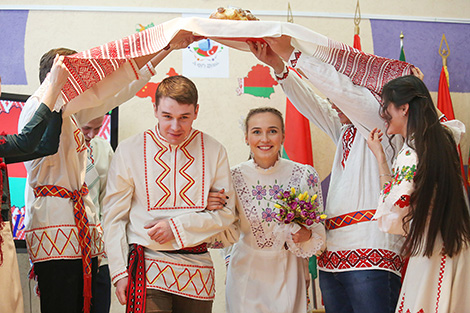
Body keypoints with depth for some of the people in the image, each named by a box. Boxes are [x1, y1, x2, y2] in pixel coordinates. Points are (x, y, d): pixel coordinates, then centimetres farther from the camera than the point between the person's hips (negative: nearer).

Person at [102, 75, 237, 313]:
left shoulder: (213, 151, 5)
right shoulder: (129, 150, 1)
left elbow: (226, 212, 5)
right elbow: (113, 216, 3)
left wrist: (177, 227, -8)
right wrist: (119, 272, -4)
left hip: (197, 272, 2)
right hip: (148, 270, -2)